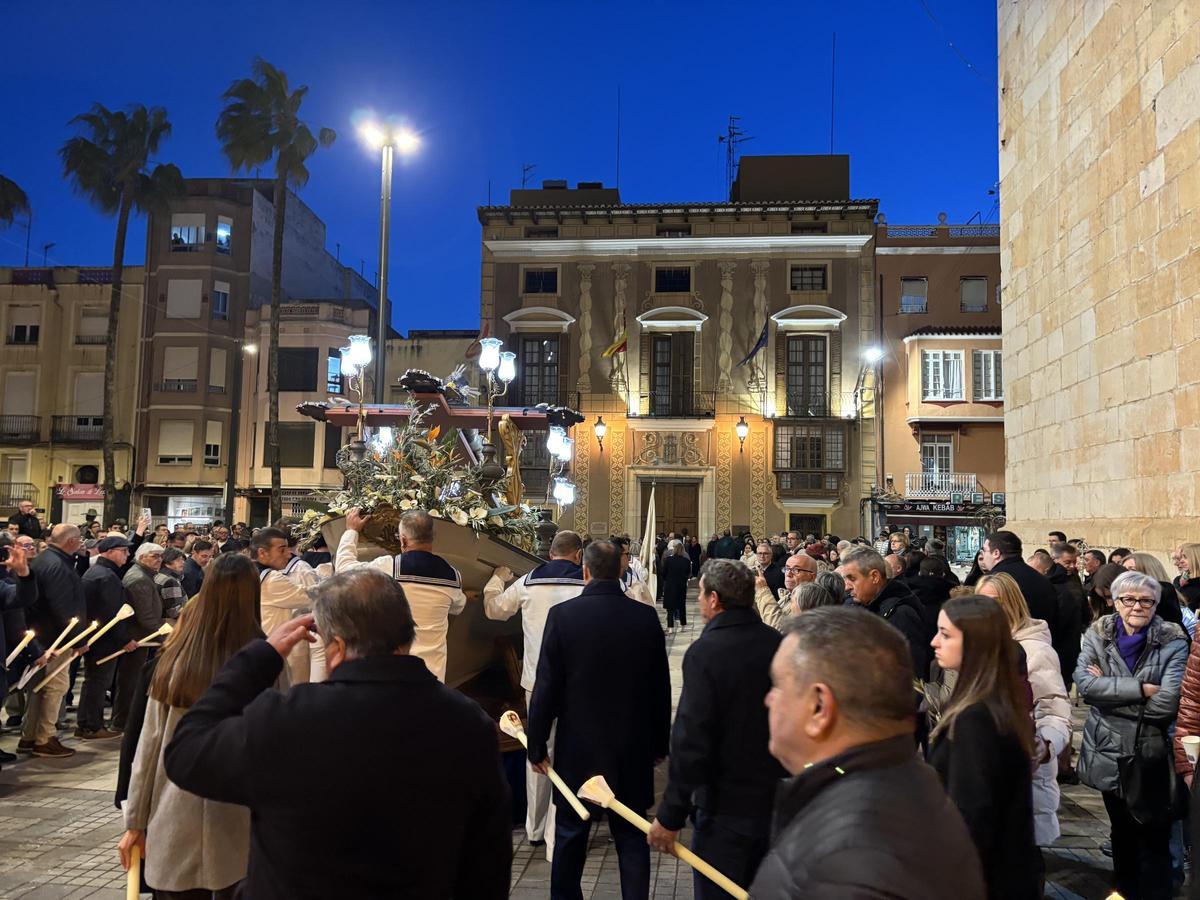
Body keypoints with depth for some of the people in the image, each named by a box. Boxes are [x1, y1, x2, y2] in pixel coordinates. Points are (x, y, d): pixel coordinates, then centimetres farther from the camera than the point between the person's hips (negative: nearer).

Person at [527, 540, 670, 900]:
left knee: (570, 834, 15)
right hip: (634, 749, 2)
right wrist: (660, 743, 13)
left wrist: (537, 745, 1)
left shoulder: (562, 615, -13)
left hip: (578, 748, -1)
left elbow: (546, 687, -10)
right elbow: (661, 687, 2)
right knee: (632, 836, 12)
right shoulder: (646, 617, -6)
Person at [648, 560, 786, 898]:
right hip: (778, 803, 6)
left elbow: (690, 741, -22)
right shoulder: (779, 644, -3)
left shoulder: (705, 652, -20)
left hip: (725, 808, -6)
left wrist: (670, 816, -15)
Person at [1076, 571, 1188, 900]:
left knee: (1154, 839, 5)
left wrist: (1108, 688, -15)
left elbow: (1168, 702, -21)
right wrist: (1141, 689, -23)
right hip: (1109, 752, 3)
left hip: (1153, 755, -3)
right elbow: (1084, 683, -17)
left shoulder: (1173, 642, -10)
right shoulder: (1097, 635, -3)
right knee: (1122, 832, 22)